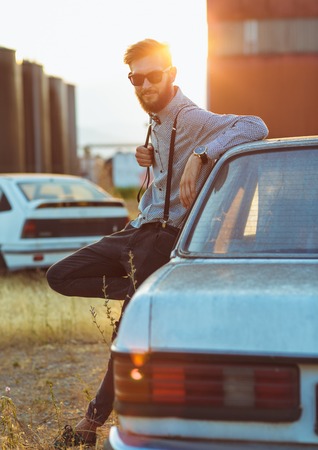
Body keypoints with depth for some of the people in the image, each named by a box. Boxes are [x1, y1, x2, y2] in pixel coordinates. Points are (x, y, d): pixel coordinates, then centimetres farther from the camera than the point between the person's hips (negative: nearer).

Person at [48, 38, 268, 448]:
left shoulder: (191, 119, -16)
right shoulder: (157, 119, 12)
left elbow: (255, 127, -33)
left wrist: (201, 154, -42)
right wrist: (149, 158, 5)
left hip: (164, 237, -9)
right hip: (137, 230, 9)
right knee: (60, 276, 8)